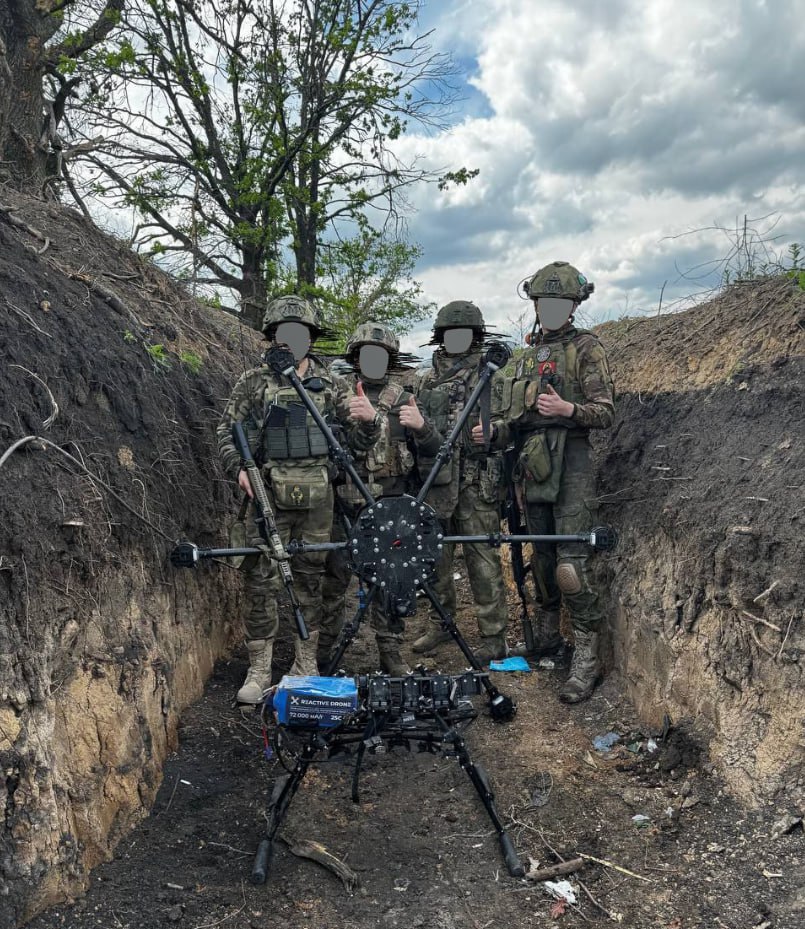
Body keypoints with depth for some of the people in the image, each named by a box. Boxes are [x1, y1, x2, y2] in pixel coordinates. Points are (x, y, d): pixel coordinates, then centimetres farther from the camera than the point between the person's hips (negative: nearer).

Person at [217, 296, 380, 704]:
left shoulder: (331, 384, 8)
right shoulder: (254, 382, 4)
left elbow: (360, 441, 7)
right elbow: (227, 432, 6)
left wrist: (369, 420, -16)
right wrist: (240, 468, -13)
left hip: (318, 498, 2)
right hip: (269, 496, -1)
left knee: (311, 579, 10)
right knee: (261, 580, -3)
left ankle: (306, 663, 23)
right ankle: (259, 670, 8)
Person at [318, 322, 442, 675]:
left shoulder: (403, 399, 8)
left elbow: (433, 449, 4)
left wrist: (420, 425, -17)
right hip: (344, 504, 0)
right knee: (334, 579, 6)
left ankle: (391, 652, 17)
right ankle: (322, 650, 18)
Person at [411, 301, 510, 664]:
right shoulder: (427, 380, 15)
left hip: (476, 481, -5)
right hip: (436, 480, 5)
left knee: (482, 558, -3)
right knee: (435, 555, 12)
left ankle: (493, 637, 5)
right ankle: (440, 623, 28)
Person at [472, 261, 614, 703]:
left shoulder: (586, 348, 1)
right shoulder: (528, 355, 19)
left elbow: (605, 412, -6)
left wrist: (568, 408, -24)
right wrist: (494, 430, 1)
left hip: (570, 462, -6)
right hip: (531, 464, 6)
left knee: (571, 563, -12)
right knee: (541, 557, 14)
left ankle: (587, 658, -3)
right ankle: (545, 636, 29)